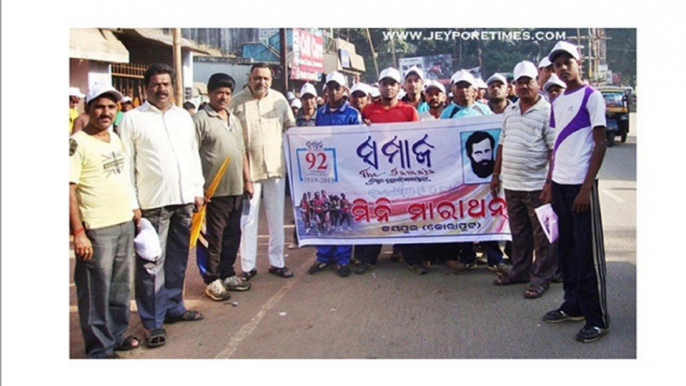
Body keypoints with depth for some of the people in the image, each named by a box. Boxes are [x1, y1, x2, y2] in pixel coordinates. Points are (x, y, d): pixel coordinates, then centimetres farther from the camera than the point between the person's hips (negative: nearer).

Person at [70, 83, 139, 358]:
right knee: (96, 291, 1)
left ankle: (117, 334, 32)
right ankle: (100, 349, 14)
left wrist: (135, 211, 18)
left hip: (125, 223, 7)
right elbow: (69, 190, -15)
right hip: (96, 230, -7)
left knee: (121, 287, 17)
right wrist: (79, 232, -19)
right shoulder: (78, 143, -10)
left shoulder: (115, 139, 12)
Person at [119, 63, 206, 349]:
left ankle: (173, 307, 29)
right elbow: (126, 164, -5)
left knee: (178, 260, 14)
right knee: (151, 263, -3)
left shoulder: (183, 117, 14)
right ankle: (153, 321, 6)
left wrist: (198, 191, 13)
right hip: (152, 203, -5)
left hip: (184, 200, 5)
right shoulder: (132, 119, -2)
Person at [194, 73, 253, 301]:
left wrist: (247, 180, 17)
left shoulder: (234, 120, 16)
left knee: (233, 234, 14)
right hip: (214, 189, -7)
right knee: (214, 237, 0)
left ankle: (227, 274, 26)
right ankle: (212, 280, 11)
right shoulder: (201, 119, -8)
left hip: (236, 188, 7)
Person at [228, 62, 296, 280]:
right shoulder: (237, 101, -4)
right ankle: (248, 266, 11)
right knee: (248, 219, 2)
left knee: (276, 218, 10)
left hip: (276, 167, 3)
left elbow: (291, 128, 13)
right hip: (247, 168, -3)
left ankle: (277, 262, 21)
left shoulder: (279, 99, 7)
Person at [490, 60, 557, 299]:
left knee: (542, 235, 3)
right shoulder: (510, 111, 13)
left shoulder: (547, 111, -8)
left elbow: (555, 150, -12)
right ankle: (520, 271, 30)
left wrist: (550, 184, -17)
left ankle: (541, 278, 12)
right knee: (519, 233, 17)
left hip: (536, 186, -6)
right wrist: (496, 175, 15)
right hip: (511, 185, 6)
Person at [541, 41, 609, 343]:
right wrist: (549, 181, 13)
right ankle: (573, 305, 25)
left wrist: (587, 187, -15)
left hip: (581, 184, -7)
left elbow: (600, 144, -9)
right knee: (566, 247, 13)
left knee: (588, 252, -2)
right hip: (559, 184, 7)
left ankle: (597, 318, 6)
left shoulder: (591, 97, -5)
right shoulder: (557, 102, 14)